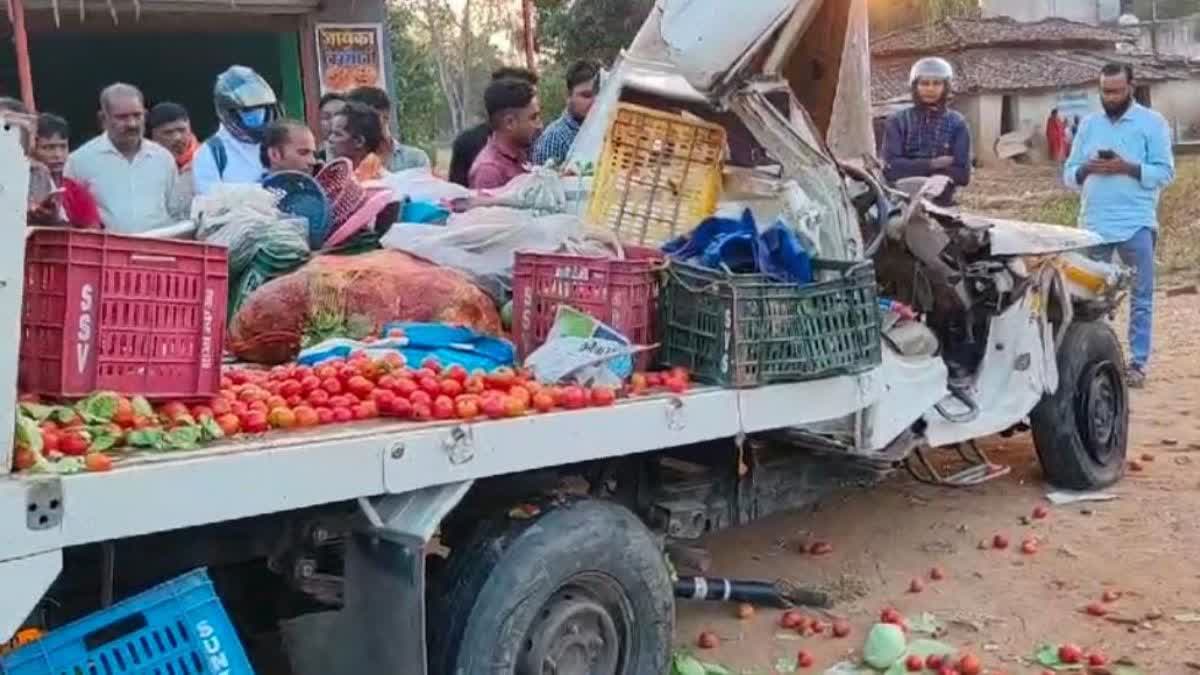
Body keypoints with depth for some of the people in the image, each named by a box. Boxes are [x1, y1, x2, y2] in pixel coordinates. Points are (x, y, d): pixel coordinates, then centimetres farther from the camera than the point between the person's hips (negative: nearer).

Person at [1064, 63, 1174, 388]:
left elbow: (1165, 172, -5)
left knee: (1141, 298, 2)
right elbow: (1069, 174, 11)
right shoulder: (1088, 124, 12)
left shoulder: (1152, 122, 2)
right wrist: (1087, 170, -10)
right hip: (1094, 224, 3)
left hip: (1136, 224, -3)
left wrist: (1126, 168, -17)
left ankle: (1138, 363, 8)